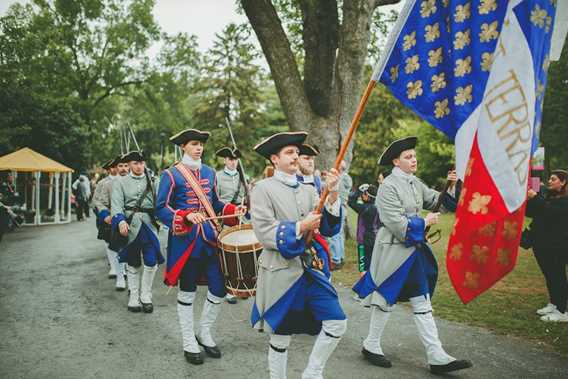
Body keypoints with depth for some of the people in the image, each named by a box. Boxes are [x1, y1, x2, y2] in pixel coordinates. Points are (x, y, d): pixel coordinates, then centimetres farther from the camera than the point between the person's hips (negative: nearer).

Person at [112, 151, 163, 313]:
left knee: (151, 262, -8)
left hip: (149, 225, 1)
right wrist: (120, 221, -24)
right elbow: (116, 204, -7)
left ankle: (146, 296, 10)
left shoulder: (151, 181, 12)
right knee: (132, 264, 8)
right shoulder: (121, 182, 5)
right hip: (129, 226, -1)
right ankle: (134, 297, 21)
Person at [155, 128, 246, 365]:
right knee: (187, 291, 7)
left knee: (220, 289, 4)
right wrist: (187, 216, -25)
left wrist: (233, 210, 0)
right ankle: (189, 343, 20)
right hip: (186, 240, -5)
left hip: (211, 238, 5)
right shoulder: (171, 175, -6)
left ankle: (204, 333, 25)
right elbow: (161, 209, -10)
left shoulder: (209, 172, 12)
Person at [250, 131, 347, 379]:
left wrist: (332, 194, -10)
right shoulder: (263, 189, -5)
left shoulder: (308, 190, 11)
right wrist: (300, 227, -18)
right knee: (280, 336, 7)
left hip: (311, 269, 5)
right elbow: (263, 233, -14)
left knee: (337, 323, 1)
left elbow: (329, 228, 2)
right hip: (280, 272, -5)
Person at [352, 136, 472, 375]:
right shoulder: (388, 187, -16)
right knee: (386, 299, 6)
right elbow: (398, 224, -21)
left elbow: (436, 200, 10)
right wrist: (425, 222, -11)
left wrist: (450, 186, -5)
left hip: (414, 249, 8)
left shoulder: (414, 182, 8)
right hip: (394, 250, -8)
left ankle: (437, 357, 12)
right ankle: (371, 346, 25)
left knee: (422, 302, 8)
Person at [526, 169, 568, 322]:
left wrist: (535, 198, -23)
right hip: (541, 243, 8)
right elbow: (531, 213, 13)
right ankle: (553, 304, 26)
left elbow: (550, 212, -26)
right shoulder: (548, 196, 15)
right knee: (549, 275, 15)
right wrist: (528, 199, -2)